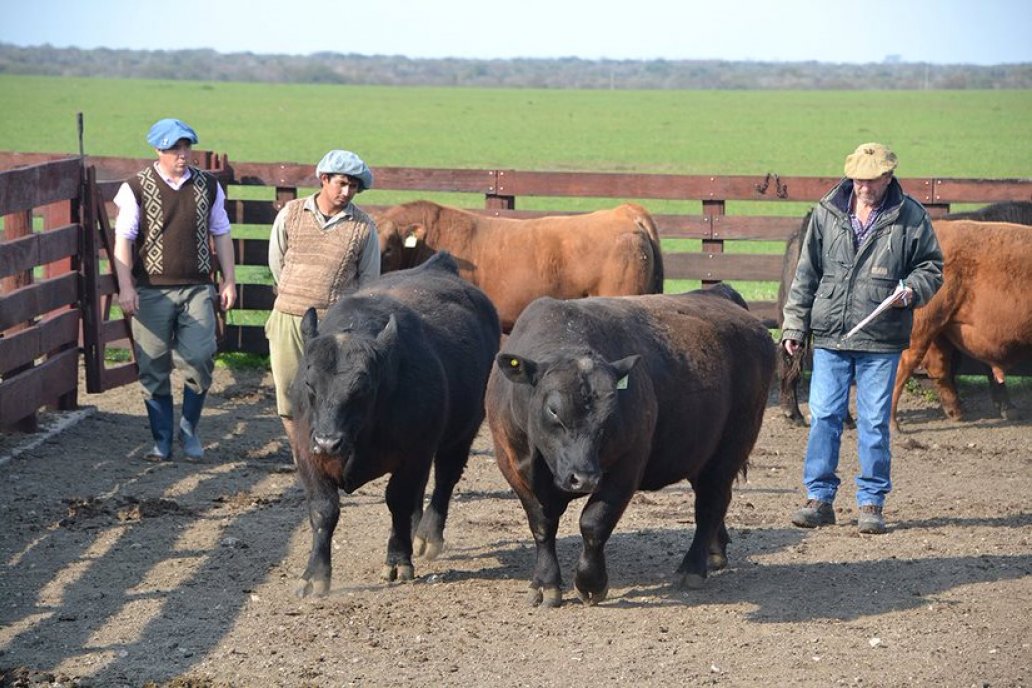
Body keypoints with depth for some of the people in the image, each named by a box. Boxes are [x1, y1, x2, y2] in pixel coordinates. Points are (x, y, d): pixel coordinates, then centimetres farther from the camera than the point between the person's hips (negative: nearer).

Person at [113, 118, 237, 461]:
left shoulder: (208, 186, 8)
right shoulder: (137, 188, 0)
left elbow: (221, 234, 15)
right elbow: (124, 239, -3)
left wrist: (229, 280, 10)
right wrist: (125, 286, -11)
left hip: (197, 288, 1)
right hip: (152, 290, -1)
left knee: (200, 358, -11)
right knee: (154, 367, 1)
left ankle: (189, 427, 10)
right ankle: (161, 439, 12)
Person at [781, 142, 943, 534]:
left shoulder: (911, 218, 0)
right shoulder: (827, 213, 4)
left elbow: (932, 267, 10)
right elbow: (807, 273, 10)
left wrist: (913, 289, -11)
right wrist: (794, 326, 8)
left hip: (881, 341, -2)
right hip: (829, 337, 2)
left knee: (874, 422, 3)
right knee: (823, 416, 2)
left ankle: (871, 503, 12)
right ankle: (819, 498, 12)